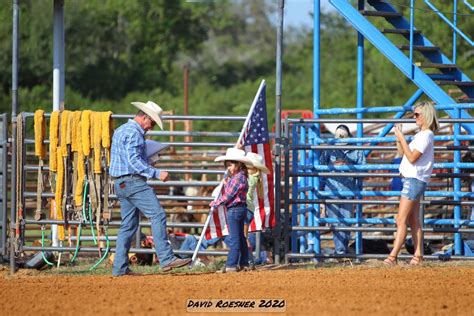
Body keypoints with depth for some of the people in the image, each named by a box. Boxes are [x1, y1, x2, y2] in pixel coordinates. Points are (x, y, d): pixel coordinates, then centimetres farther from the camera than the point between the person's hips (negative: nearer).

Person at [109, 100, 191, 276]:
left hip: (121, 184, 11)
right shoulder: (133, 133, -11)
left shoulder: (121, 130, 21)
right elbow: (134, 161, -20)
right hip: (133, 182, -11)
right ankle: (166, 259, -20)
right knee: (158, 216, -13)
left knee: (128, 225, 10)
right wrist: (156, 173, -22)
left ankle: (120, 267, 6)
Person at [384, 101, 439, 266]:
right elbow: (406, 154, 21)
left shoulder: (426, 135, -14)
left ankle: (393, 256, -17)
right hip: (410, 179, 11)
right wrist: (400, 139, 10)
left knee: (401, 220, -13)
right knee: (413, 221, 10)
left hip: (414, 180, -11)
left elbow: (412, 158, -20)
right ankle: (418, 256, 11)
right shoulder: (421, 135, 17)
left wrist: (402, 138, -16)